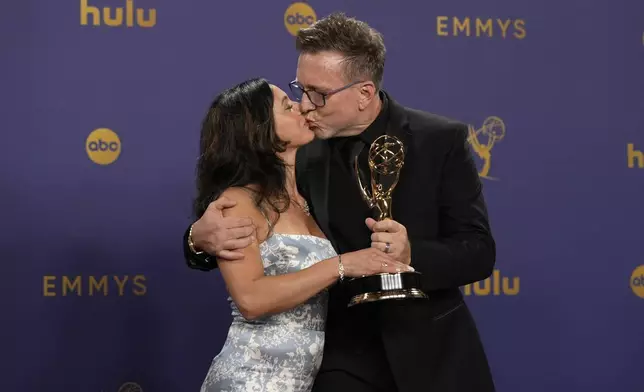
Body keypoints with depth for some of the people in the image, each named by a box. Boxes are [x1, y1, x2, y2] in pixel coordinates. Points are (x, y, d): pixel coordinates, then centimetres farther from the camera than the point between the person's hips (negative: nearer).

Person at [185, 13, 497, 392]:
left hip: (431, 354, 0)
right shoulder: (298, 151, -5)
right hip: (343, 358, 1)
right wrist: (201, 238, -25)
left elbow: (479, 251, -8)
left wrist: (411, 255, -28)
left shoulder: (441, 140, -9)